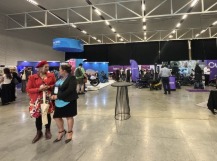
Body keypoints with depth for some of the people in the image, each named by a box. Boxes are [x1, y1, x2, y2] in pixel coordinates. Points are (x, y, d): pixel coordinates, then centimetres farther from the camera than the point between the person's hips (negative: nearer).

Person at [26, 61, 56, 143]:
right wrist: (39, 89, -20)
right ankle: (39, 133, 28)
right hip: (38, 99, -1)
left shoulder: (51, 75, 1)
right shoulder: (32, 77, -6)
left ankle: (48, 131, 32)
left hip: (48, 98, 2)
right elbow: (28, 89, -7)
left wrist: (49, 87, -12)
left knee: (48, 115, 13)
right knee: (38, 116, 8)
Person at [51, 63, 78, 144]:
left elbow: (69, 90, -23)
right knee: (56, 117, 11)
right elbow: (56, 87, 14)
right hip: (59, 101, 8)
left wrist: (58, 96, -22)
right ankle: (61, 131, 34)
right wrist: (53, 95, -7)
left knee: (69, 116, 8)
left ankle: (69, 132, 28)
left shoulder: (71, 78, -14)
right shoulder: (61, 78, 12)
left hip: (68, 101, -8)